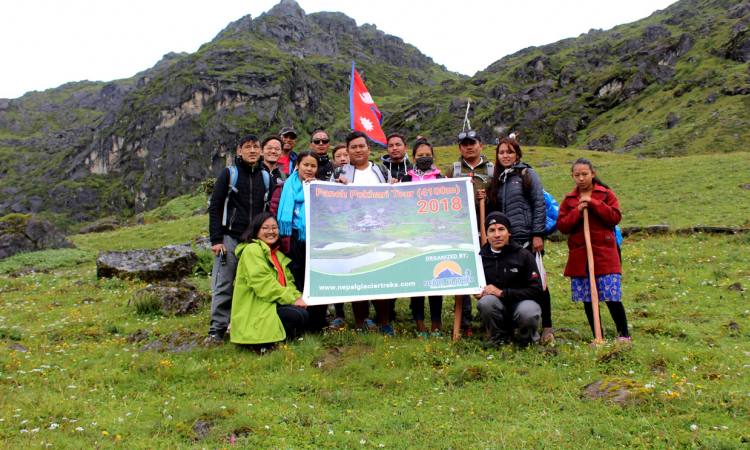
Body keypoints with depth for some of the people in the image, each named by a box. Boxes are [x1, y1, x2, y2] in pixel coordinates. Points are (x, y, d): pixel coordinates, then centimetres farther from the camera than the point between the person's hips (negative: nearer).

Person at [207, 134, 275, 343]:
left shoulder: (266, 177, 12)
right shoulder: (229, 174, 3)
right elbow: (214, 207, 0)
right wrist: (216, 239, -8)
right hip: (230, 238, -3)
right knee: (223, 286, -2)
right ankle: (217, 330, 6)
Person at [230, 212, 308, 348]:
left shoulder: (277, 254, 21)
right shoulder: (252, 250, -8)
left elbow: (288, 281, 15)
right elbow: (263, 283, -19)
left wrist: (297, 297, -6)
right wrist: (291, 300, -18)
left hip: (273, 305, 9)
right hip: (256, 310, -9)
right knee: (300, 315, -25)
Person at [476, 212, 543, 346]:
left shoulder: (524, 255, -7)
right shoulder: (481, 257, -1)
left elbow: (536, 290, -11)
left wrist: (502, 293, -18)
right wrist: (479, 292, -16)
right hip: (497, 307, 2)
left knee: (528, 313, -36)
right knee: (486, 301, -33)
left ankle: (526, 338, 1)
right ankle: (499, 338, -4)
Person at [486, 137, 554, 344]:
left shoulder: (527, 174, 0)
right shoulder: (497, 179, 15)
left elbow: (540, 204, -6)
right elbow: (492, 210, 16)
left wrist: (538, 234, -11)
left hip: (527, 238, -5)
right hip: (506, 240, 5)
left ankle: (546, 327, 8)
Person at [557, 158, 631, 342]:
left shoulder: (606, 194, 5)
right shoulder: (569, 199, 11)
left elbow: (615, 217, -7)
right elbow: (561, 225, 2)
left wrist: (593, 203, -12)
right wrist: (577, 211, -12)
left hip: (604, 254, -3)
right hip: (579, 256, 3)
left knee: (612, 297, -5)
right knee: (587, 299, 6)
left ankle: (624, 334, 13)